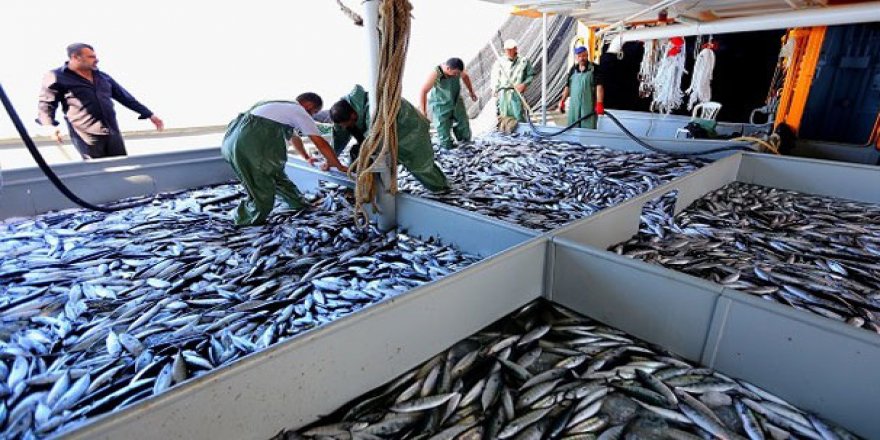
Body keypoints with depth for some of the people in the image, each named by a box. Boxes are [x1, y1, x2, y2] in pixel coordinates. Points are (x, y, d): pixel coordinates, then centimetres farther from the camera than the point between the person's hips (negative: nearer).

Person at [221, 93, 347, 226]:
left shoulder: (284, 106, 30)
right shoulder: (300, 112, 6)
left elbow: (294, 137, 46)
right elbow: (321, 143, 2)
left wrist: (307, 157, 59)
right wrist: (340, 167, 11)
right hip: (251, 144, -10)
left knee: (275, 174, 20)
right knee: (262, 194, -2)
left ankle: (299, 204, 29)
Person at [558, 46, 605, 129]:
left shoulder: (594, 69, -3)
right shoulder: (573, 70, 12)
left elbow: (599, 86, -10)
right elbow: (568, 86, 17)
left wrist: (599, 103, -20)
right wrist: (562, 101, 10)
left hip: (589, 106, -4)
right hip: (574, 106, 4)